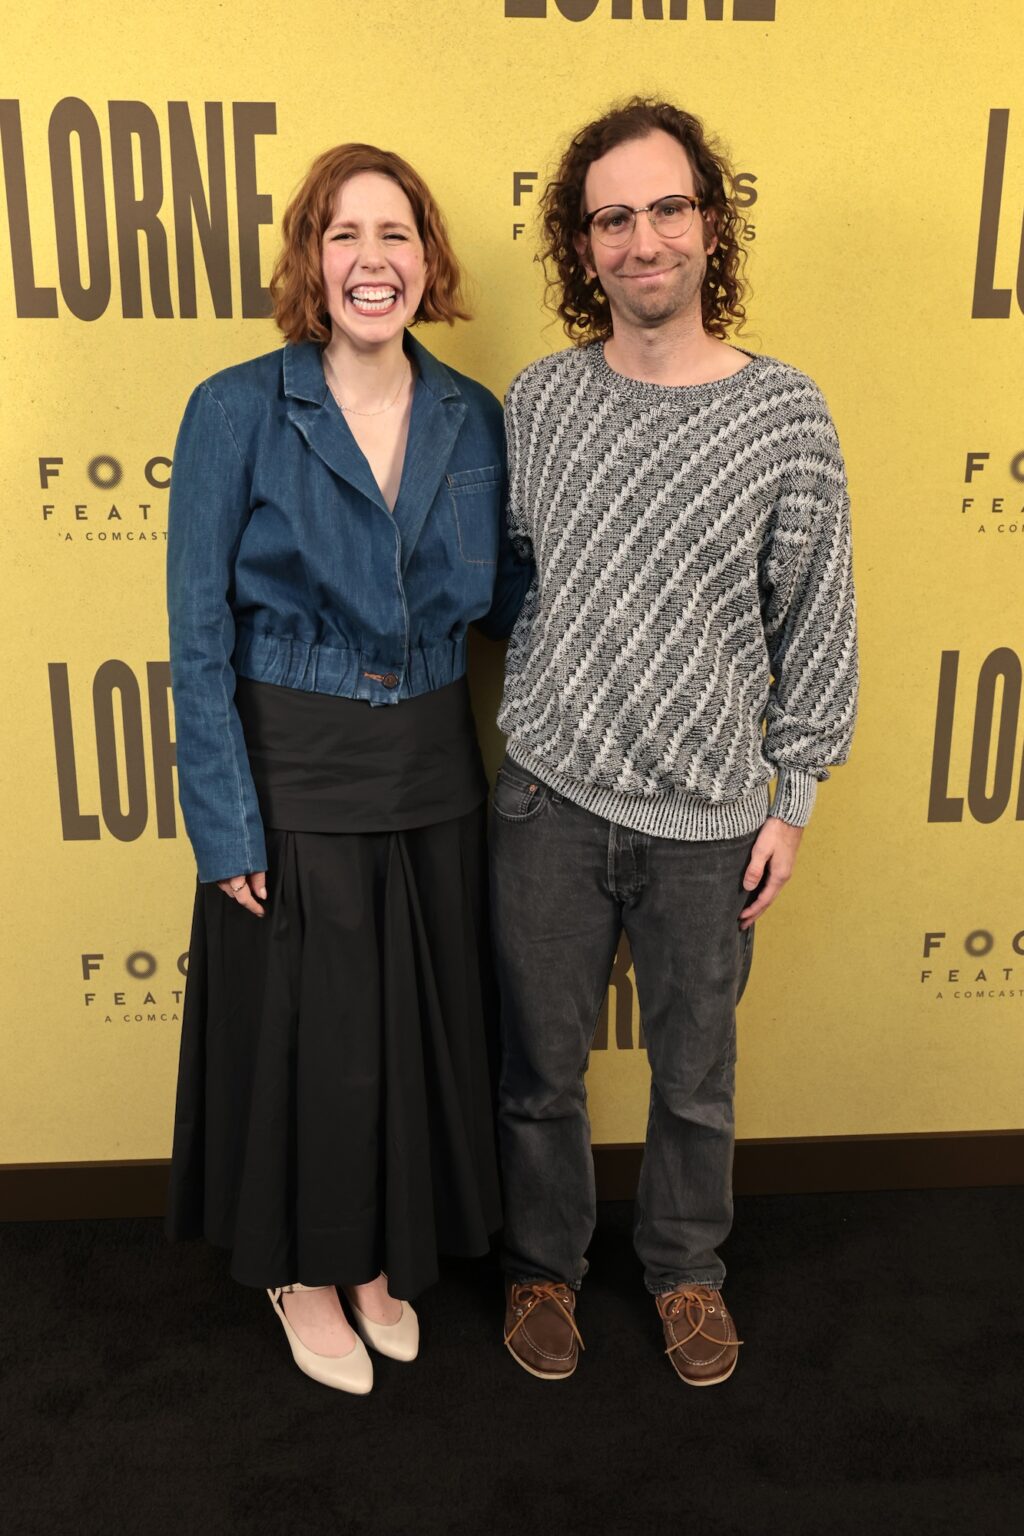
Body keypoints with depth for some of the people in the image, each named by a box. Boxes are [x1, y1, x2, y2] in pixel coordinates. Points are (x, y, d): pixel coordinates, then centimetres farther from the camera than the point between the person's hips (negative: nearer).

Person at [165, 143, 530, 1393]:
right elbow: (200, 638, -9)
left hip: (433, 774, 4)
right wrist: (226, 823, -12)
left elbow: (504, 598, 8)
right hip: (293, 775, -4)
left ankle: (384, 1256, 42)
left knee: (426, 1030, 15)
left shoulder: (471, 419, 3)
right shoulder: (237, 411, -9)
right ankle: (306, 1271, 38)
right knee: (307, 1037, 10)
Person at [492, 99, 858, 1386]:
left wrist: (790, 796, 1)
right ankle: (543, 1261, 41)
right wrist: (529, 722, 8)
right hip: (549, 798, 1)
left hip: (706, 819, -1)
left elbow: (814, 620, -1)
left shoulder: (785, 417, -7)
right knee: (539, 1062, 15)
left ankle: (686, 1267, 43)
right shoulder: (538, 400, -2)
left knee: (695, 1074, 17)